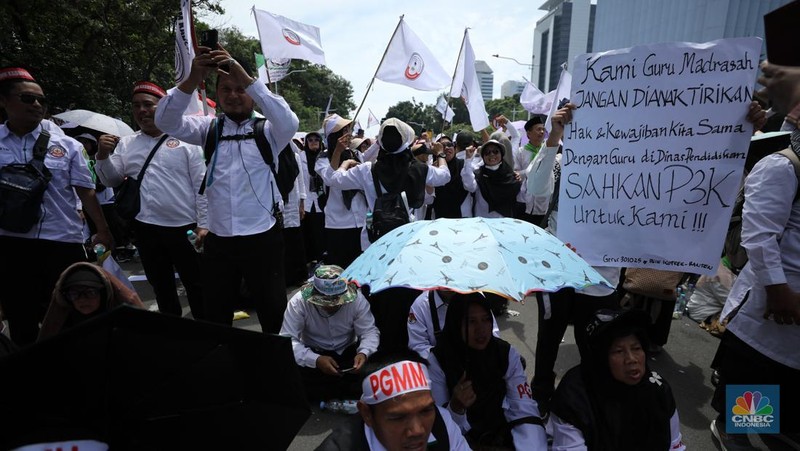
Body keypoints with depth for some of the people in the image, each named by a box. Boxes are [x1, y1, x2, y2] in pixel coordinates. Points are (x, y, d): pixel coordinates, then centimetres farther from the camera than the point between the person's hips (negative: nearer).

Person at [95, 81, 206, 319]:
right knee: (162, 289, 17)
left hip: (185, 227, -4)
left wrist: (203, 224, -10)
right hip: (146, 228, 5)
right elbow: (111, 180, 12)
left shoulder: (185, 140, -2)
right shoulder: (125, 144, 11)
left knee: (197, 287, 5)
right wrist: (103, 155, -6)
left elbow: (202, 185, -6)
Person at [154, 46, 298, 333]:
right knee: (214, 318, 17)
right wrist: (193, 79, -19)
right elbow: (166, 122, -5)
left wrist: (247, 78, -26)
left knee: (274, 315, 10)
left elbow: (289, 123, -21)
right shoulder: (210, 129, 8)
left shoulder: (267, 131, 0)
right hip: (217, 241, 3)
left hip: (262, 239, -3)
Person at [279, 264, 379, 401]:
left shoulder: (357, 299, -20)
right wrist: (316, 360, -40)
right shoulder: (298, 302, -23)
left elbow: (370, 332, -13)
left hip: (348, 352, 1)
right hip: (313, 354, 0)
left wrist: (363, 353, -36)